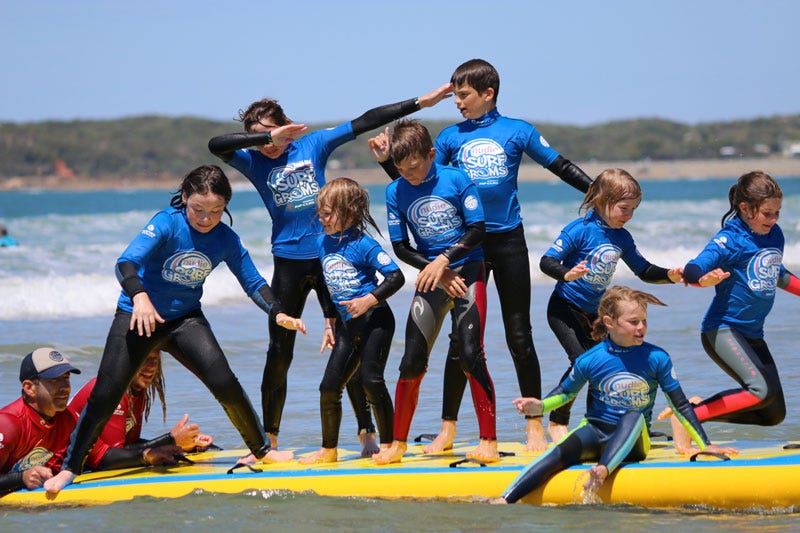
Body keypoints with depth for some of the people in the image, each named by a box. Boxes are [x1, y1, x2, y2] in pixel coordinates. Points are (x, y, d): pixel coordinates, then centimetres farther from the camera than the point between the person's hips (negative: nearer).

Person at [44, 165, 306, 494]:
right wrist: (139, 296, -50)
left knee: (224, 382, -16)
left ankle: (261, 451, 3)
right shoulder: (167, 224, -20)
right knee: (105, 396, -8)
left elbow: (253, 282, 3)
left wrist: (277, 313, -14)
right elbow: (126, 263, -31)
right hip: (138, 315, -3)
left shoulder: (226, 240, -6)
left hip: (186, 318, 3)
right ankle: (69, 468, 4)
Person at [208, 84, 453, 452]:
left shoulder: (313, 145, 2)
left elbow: (365, 122, 0)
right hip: (289, 262, 0)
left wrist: (421, 102, 0)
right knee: (279, 352, 2)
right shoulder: (255, 162, 0)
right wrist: (270, 137, -26)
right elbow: (216, 145, -18)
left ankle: (367, 432, 10)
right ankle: (268, 439, 12)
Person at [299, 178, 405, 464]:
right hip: (347, 326, 7)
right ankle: (328, 450, 15)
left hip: (375, 321, -7)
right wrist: (330, 324, 19)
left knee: (371, 379, -14)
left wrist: (368, 300, -24)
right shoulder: (324, 242, 8)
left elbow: (396, 277, -16)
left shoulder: (363, 244, -13)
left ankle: (388, 444, -3)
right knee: (329, 386, 4)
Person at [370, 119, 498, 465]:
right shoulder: (395, 192, -1)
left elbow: (477, 230, -8)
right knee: (412, 362, -2)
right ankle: (398, 443, 9)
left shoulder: (456, 179, -8)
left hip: (468, 272, -3)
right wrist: (437, 271, -10)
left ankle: (489, 443, -9)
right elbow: (400, 248, 2)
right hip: (430, 278, 3)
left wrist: (444, 260, -19)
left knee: (471, 356, -13)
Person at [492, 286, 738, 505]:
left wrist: (706, 445, 0)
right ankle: (503, 501, -48)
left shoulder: (657, 358, -5)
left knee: (633, 416, -34)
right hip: (595, 433, 0)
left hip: (633, 442, 0)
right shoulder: (590, 361, -5)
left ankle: (602, 471, -56)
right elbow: (566, 392, 12)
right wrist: (540, 406, -8)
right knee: (564, 451, -32)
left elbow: (681, 405, 1)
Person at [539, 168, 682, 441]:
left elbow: (644, 271, 9)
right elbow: (546, 261, -21)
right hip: (565, 307, -7)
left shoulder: (622, 237, 1)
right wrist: (567, 274, -40)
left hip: (593, 311, 7)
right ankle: (557, 423, -8)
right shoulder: (580, 229, -18)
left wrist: (669, 275, -9)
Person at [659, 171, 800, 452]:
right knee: (761, 390, -27)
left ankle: (700, 409, 14)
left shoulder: (775, 235, 8)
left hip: (752, 334, 8)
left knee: (774, 415, 6)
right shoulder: (730, 239, -13)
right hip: (722, 329, -8)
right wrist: (704, 279, -48)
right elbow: (693, 269, -26)